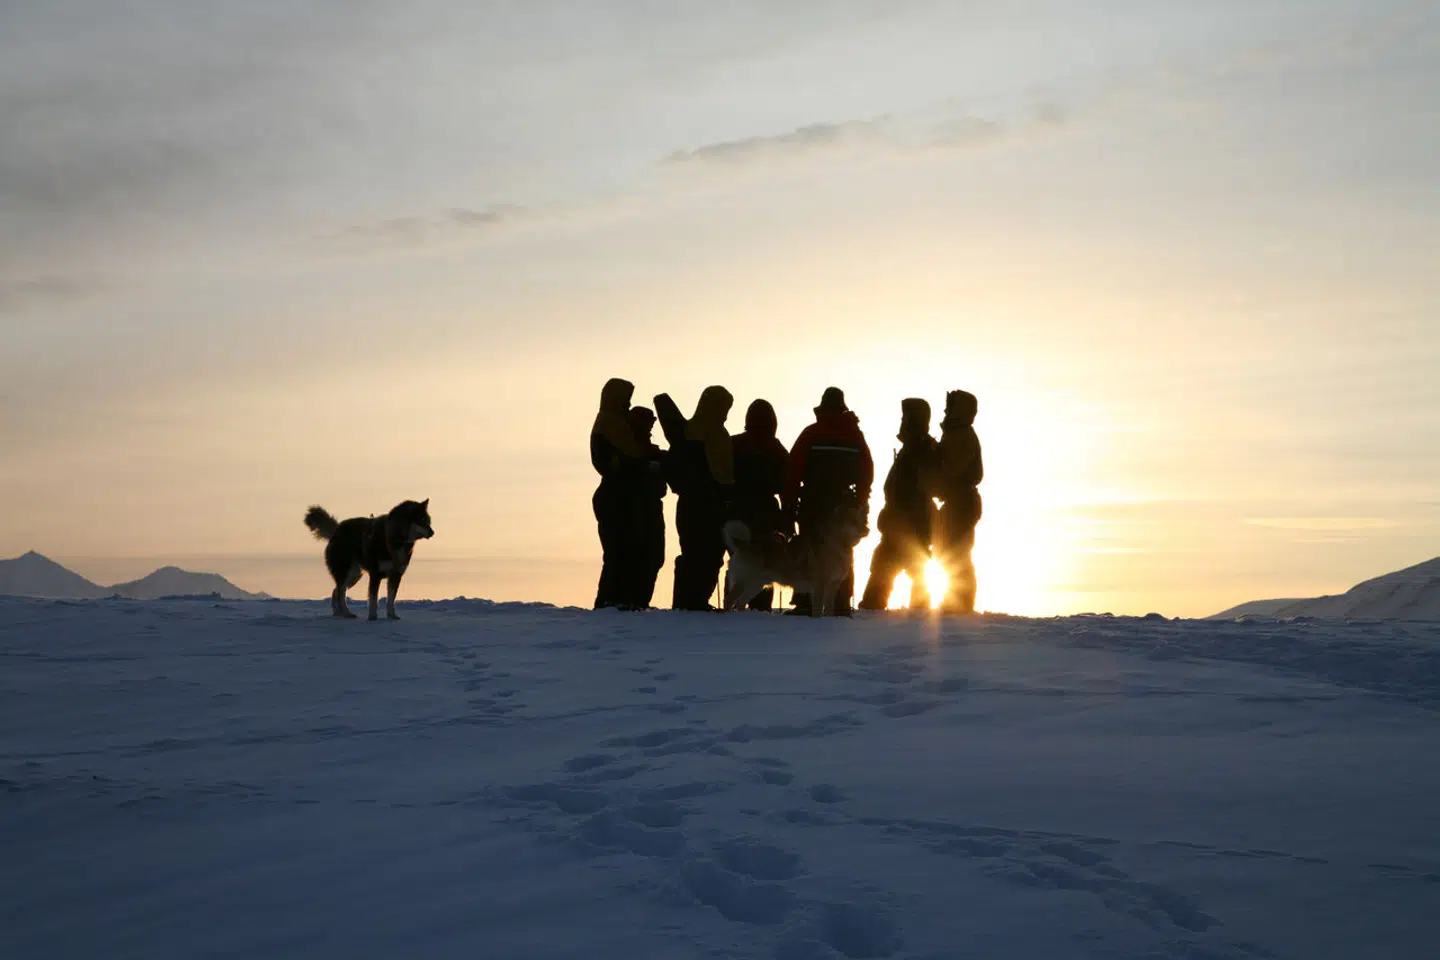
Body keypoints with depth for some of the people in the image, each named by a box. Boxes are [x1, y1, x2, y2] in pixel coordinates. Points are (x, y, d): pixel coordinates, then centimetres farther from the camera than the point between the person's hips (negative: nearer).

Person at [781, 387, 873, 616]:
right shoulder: (855, 435, 4)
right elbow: (867, 473, 7)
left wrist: (788, 504, -3)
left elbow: (792, 471, -7)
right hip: (845, 505, 2)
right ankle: (841, 605, 6)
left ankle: (805, 603, -4)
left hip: (813, 505, -2)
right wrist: (862, 503, 15)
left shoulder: (811, 434, -4)